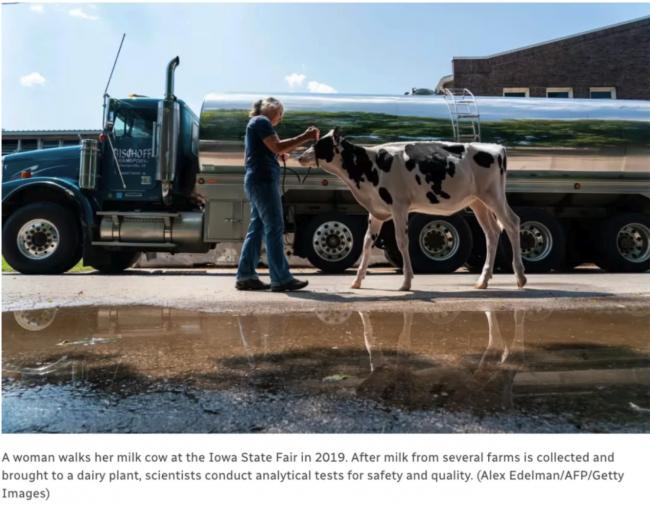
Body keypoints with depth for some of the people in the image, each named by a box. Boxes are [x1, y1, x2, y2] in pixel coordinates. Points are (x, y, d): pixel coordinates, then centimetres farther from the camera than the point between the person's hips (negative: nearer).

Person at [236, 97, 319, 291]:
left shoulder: (256, 123, 27)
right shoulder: (261, 121, -5)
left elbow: (278, 149, 19)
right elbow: (278, 147, -16)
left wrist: (304, 138, 12)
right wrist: (305, 137, -11)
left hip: (258, 180, 10)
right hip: (263, 179, -10)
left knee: (257, 228, 9)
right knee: (274, 228, -10)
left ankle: (245, 276, 9)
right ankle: (281, 279, -9)